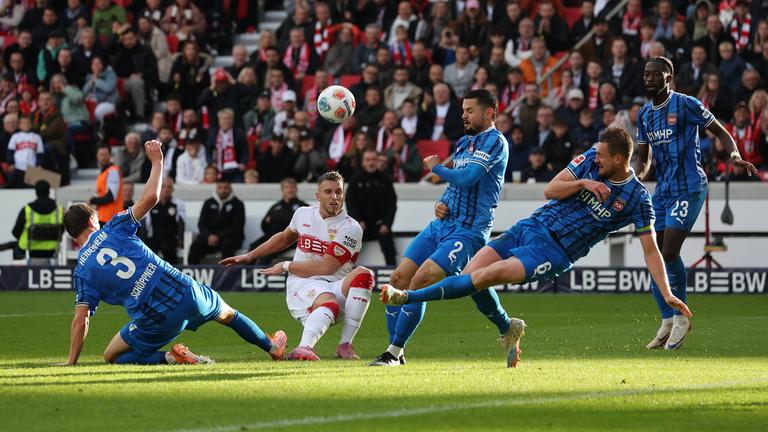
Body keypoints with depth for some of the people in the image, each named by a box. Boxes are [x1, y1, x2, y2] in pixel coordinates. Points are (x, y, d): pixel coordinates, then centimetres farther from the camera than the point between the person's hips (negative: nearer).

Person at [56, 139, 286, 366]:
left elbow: (81, 320, -1)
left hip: (154, 321, -3)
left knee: (112, 356, 16)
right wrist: (157, 162, 10)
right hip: (184, 292, 3)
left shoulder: (82, 271, 3)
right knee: (227, 314, 32)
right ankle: (273, 347, 50)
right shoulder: (114, 228, 3)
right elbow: (149, 197, -4)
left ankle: (171, 356, -4)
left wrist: (71, 362, 6)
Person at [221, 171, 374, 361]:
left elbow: (326, 267, -11)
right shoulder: (303, 214, 10)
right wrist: (249, 256, 34)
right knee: (330, 303, -37)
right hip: (302, 285, 0)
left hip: (335, 287, 0)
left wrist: (286, 266, -5)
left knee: (364, 274, -33)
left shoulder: (351, 229, -4)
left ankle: (345, 344, -33)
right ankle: (304, 347, -64)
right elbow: (285, 238, 33)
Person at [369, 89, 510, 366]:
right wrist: (442, 203, 7)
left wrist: (436, 167, -3)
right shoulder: (464, 142, 20)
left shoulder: (495, 142, -8)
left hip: (468, 232, -9)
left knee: (421, 280, -20)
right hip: (442, 225, 9)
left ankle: (394, 352, -14)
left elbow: (466, 178, -20)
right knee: (399, 277, -1)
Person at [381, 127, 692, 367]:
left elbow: (651, 250, -4)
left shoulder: (637, 199, -8)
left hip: (555, 252, -5)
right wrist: (582, 183, -14)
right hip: (532, 227, 5)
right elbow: (550, 190, 3)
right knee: (471, 275, -9)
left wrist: (667, 293, -11)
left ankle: (407, 297, -19)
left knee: (485, 276, -23)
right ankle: (508, 329, 16)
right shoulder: (590, 160, 3)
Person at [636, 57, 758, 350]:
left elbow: (720, 132, -4)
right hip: (662, 191, 7)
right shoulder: (644, 114, 12)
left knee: (669, 254, -16)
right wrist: (637, 178, 0)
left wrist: (735, 155, -22)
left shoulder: (686, 105, -8)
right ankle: (667, 321, 13)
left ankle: (681, 316, 1)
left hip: (689, 188, -7)